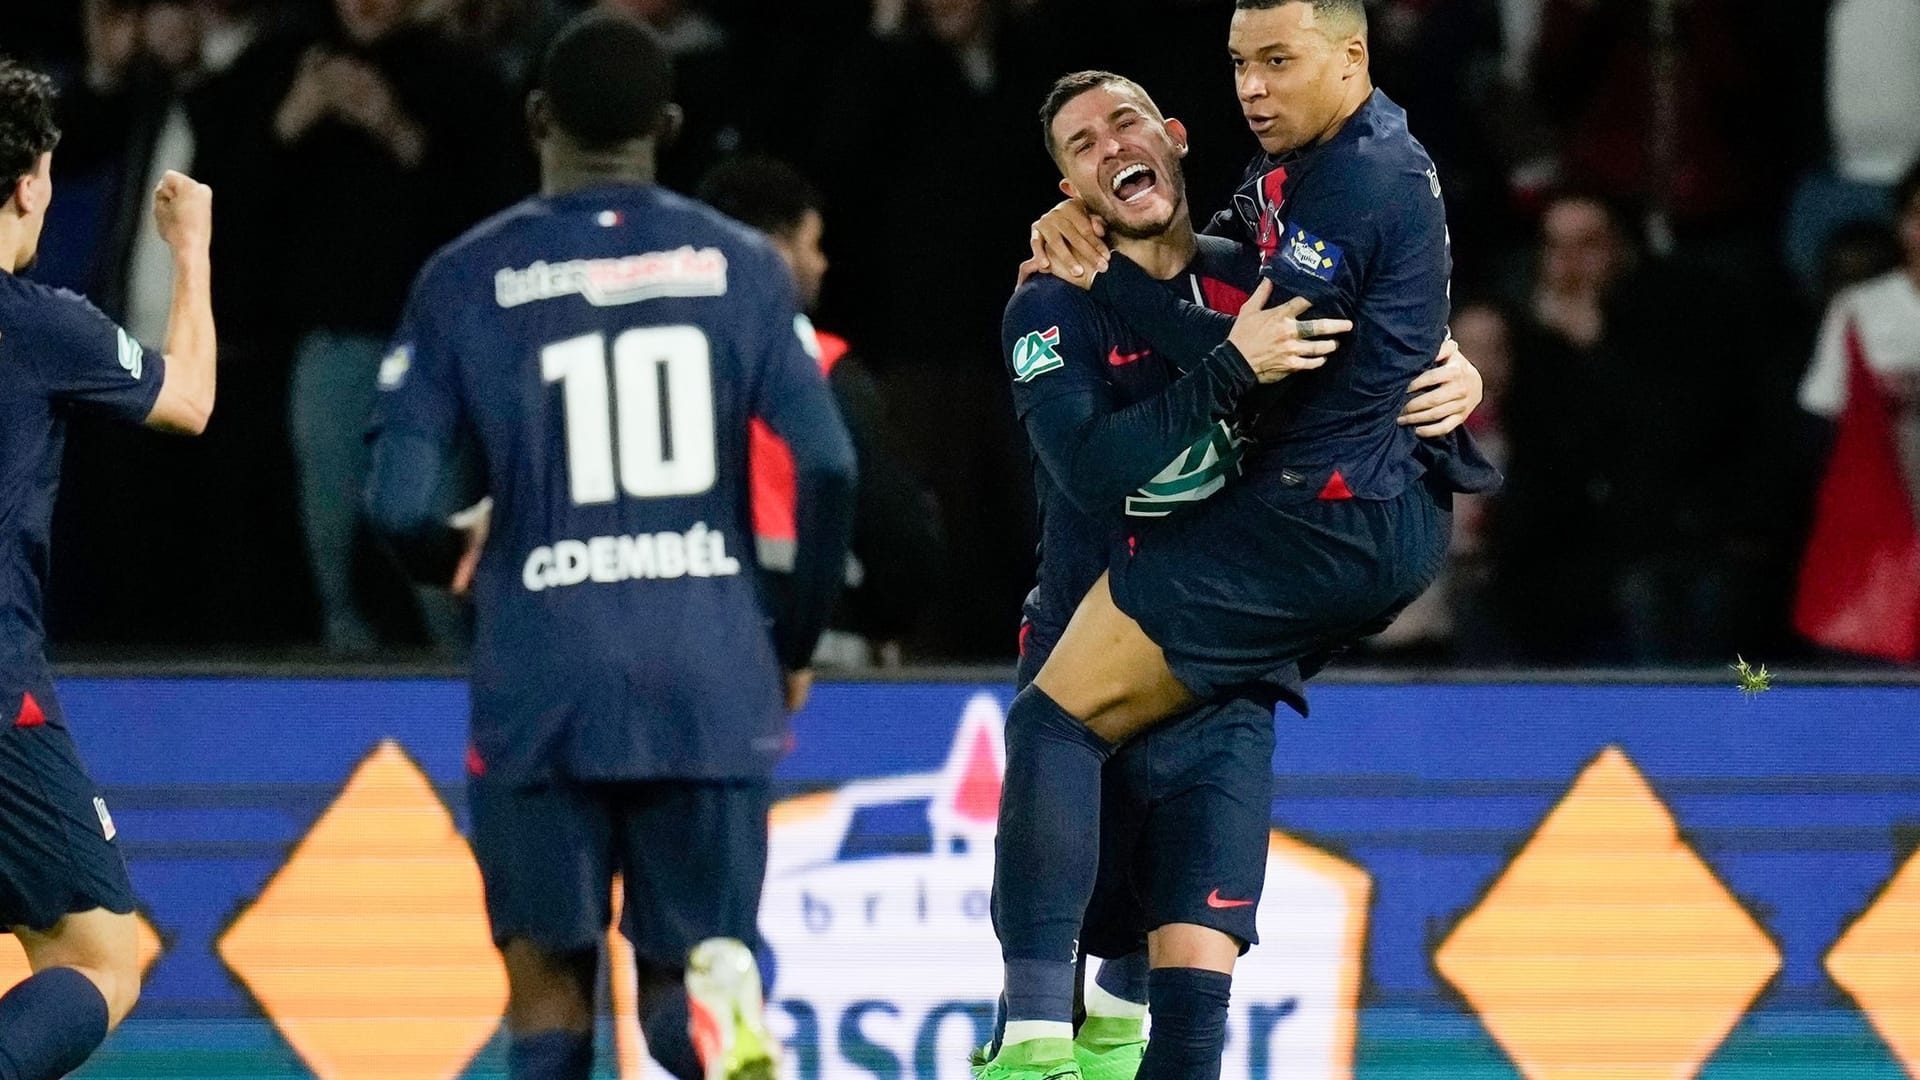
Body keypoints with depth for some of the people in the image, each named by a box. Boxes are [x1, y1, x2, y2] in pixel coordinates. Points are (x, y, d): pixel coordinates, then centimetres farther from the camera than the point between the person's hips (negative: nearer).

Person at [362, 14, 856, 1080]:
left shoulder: (465, 280, 2)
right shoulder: (740, 265, 6)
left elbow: (398, 503, -4)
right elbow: (827, 470, -3)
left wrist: (460, 559, 20)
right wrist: (795, 644, 12)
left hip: (543, 682, -1)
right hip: (710, 675, 1)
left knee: (548, 970, 13)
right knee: (686, 963, 9)